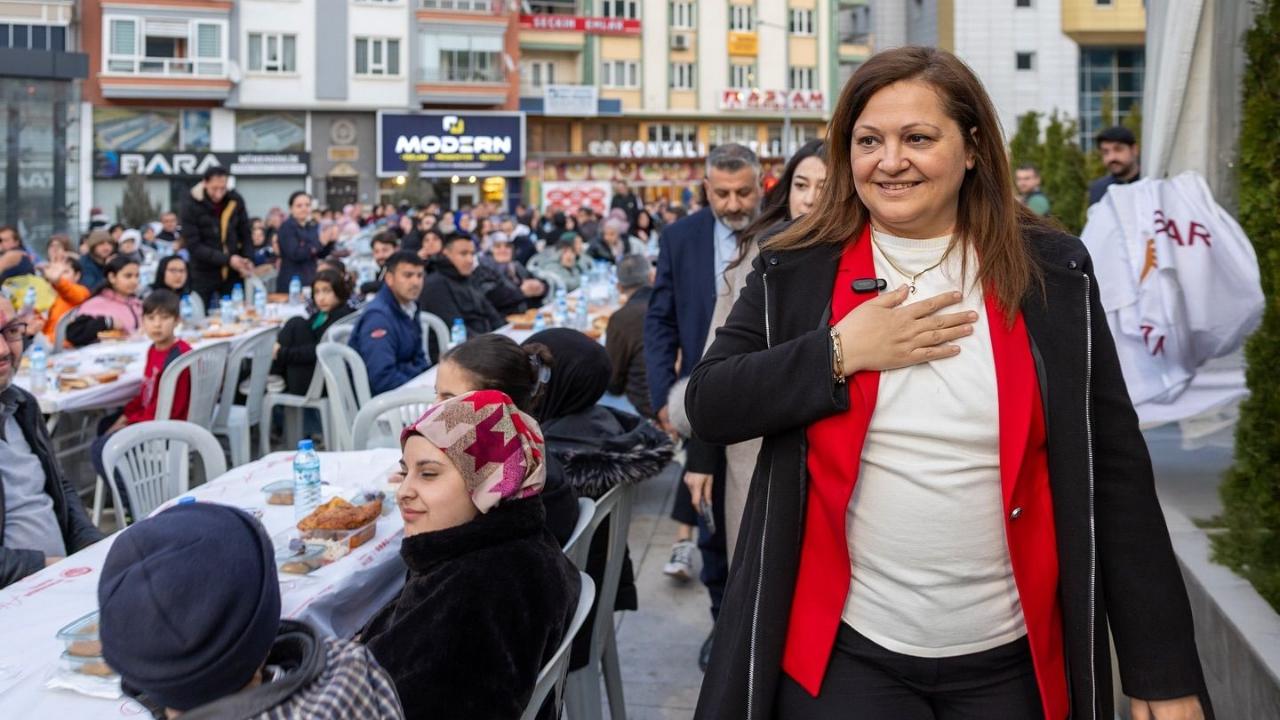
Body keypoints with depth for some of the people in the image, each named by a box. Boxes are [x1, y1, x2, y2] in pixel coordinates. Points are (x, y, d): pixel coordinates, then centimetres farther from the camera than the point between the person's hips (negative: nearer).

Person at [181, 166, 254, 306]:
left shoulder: (236, 200, -3)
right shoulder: (191, 207, -13)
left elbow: (245, 234, 9)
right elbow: (193, 246, -16)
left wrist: (248, 259, -8)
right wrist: (227, 259, -23)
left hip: (232, 273, 3)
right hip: (203, 273, -2)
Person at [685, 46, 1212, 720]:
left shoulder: (1050, 272, -3)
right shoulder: (795, 269, -2)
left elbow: (1116, 474, -1)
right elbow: (707, 407, -4)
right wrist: (839, 352, -16)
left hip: (1013, 661, 1)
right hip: (843, 649, 0)